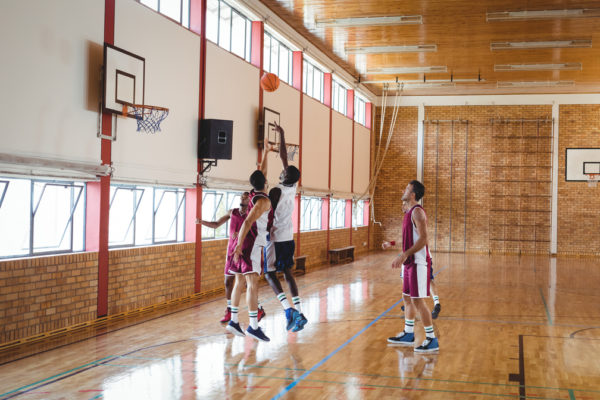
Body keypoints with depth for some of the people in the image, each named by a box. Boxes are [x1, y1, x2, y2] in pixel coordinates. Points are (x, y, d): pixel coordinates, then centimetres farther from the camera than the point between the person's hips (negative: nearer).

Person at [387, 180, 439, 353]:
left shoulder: (417, 212, -15)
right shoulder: (410, 212, 15)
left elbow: (423, 239, -23)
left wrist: (404, 255, -27)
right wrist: (401, 256, 22)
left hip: (418, 262, -10)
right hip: (410, 262, 10)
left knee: (418, 300, -8)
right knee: (407, 298, 16)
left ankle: (432, 340, -2)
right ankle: (408, 335, 28)